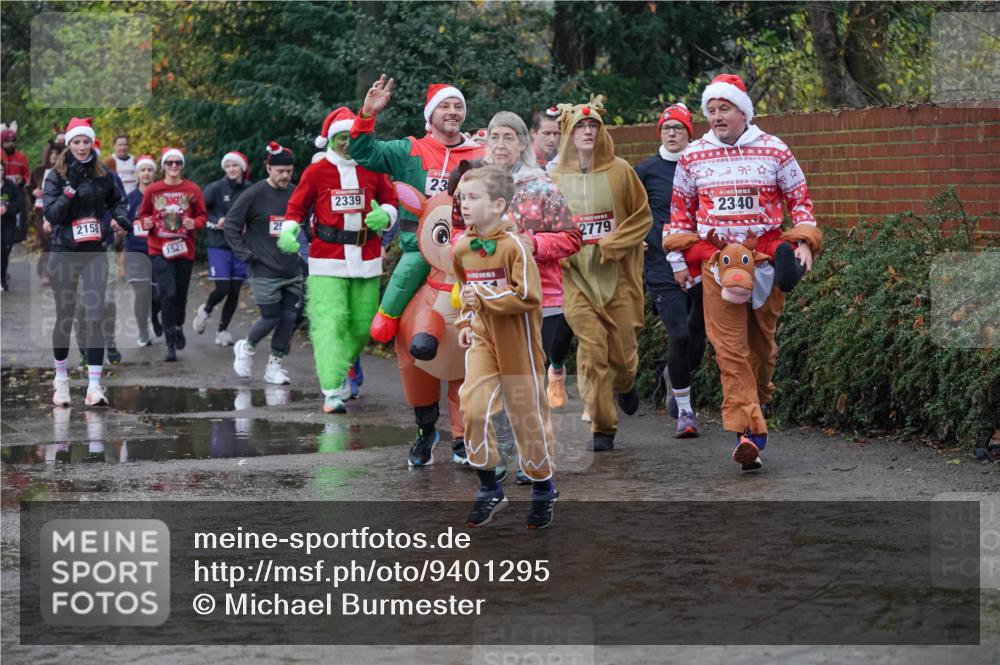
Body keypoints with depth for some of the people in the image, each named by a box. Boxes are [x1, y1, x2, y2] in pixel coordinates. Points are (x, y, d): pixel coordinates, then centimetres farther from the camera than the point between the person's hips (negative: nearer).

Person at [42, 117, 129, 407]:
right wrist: (71, 187, -22)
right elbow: (51, 214, -13)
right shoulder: (56, 176, -3)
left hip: (95, 252, 1)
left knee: (95, 317, -9)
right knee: (64, 316, 7)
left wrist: (121, 217, 1)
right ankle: (61, 377, 27)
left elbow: (117, 200, 22)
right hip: (64, 253, -1)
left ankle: (94, 385, -12)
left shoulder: (103, 174, 4)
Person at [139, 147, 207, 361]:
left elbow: (202, 215, 7)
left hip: (184, 250, 2)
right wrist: (146, 223, -10)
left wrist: (195, 223, -14)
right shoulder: (152, 190, 1)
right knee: (168, 294, -14)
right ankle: (170, 344, -9)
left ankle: (178, 326, 42)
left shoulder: (192, 190, 1)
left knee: (181, 294, 11)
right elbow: (144, 214, 12)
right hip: (159, 250, -2)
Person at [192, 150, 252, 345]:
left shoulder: (250, 190, 1)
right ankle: (206, 310, 22)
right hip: (219, 246, -2)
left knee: (235, 290, 3)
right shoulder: (216, 188, -3)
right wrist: (216, 223, -17)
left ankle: (223, 330, 17)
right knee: (222, 288, -9)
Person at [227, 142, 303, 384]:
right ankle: (246, 347, 23)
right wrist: (245, 254, -8)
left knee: (290, 318, 1)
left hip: (292, 271, 4)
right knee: (271, 317, -5)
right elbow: (231, 224, -3)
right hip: (264, 271, -4)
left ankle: (274, 364, 16)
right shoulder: (254, 194, -8)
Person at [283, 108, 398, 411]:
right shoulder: (316, 172, -1)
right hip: (327, 260, -3)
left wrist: (384, 216, -7)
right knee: (330, 322, -15)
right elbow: (296, 208, 7)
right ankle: (332, 392, -22)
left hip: (366, 260, 3)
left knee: (362, 325, 8)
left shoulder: (373, 169, 5)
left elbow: (391, 202, 15)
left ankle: (341, 370, 34)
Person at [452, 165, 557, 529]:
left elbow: (528, 296, -23)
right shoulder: (462, 248, 3)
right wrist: (465, 322, 8)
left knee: (527, 414, 5)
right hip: (482, 340, 5)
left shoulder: (515, 245, -18)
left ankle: (543, 489, 25)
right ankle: (489, 489, 6)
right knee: (472, 407, -9)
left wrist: (484, 297, -22)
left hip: (517, 344, -5)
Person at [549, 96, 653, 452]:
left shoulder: (619, 171, -1)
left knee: (621, 348, 3)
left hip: (617, 273, 0)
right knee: (592, 348, -9)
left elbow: (642, 216, 1)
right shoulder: (556, 179, 4)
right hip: (576, 275, 0)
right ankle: (601, 428, -2)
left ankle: (625, 385, 40)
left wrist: (609, 247, -10)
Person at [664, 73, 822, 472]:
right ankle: (748, 430, -16)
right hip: (715, 258, 0)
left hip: (766, 256, 0)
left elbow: (800, 200, 11)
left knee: (762, 342, 8)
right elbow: (680, 209, 18)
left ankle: (757, 405, 30)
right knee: (730, 348, -11)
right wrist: (678, 259, 14)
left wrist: (803, 243, 0)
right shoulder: (692, 157, 9)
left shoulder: (774, 152, 4)